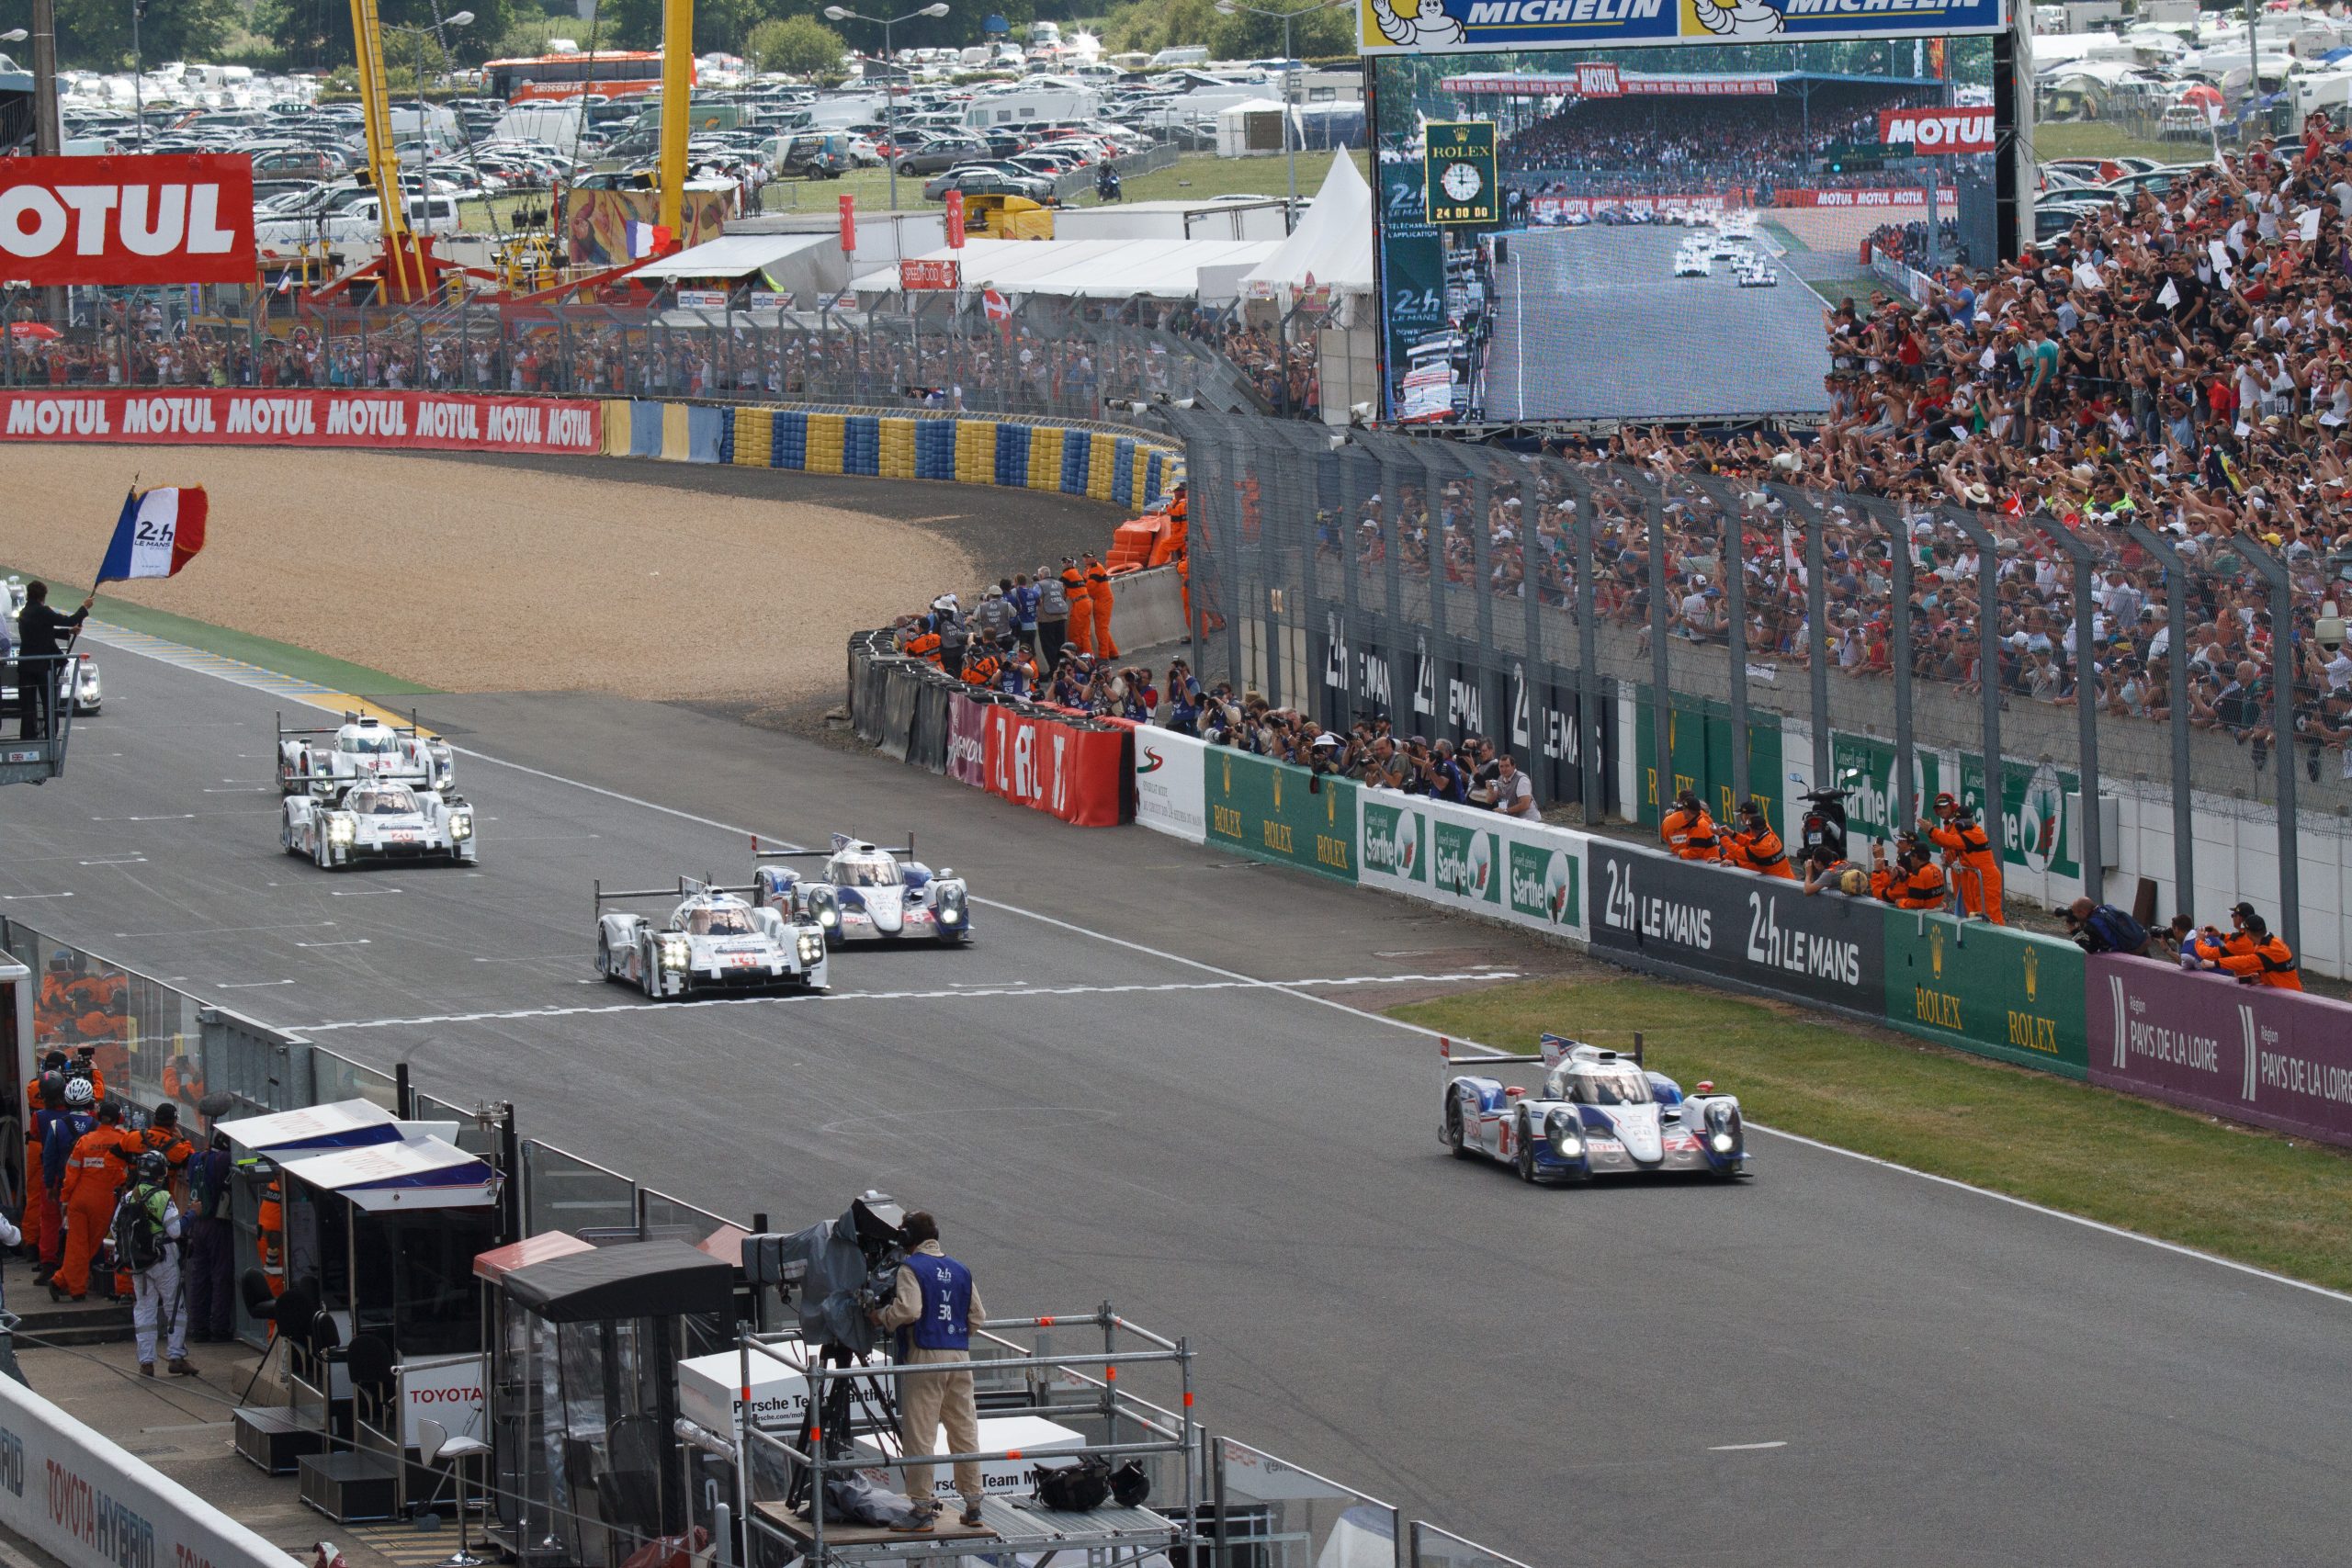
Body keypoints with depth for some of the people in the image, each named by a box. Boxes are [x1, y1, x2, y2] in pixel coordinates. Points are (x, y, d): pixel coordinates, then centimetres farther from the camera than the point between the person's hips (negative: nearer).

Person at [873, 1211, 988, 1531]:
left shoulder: (912, 1268, -7)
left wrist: (882, 1317, -3)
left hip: (925, 1357, -6)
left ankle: (923, 1508, -3)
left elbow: (908, 1310, -20)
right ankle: (973, 1504, 16)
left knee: (919, 1435, -2)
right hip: (960, 1355, 6)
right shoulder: (960, 1271, 12)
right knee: (965, 1432, 12)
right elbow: (978, 1316, 11)